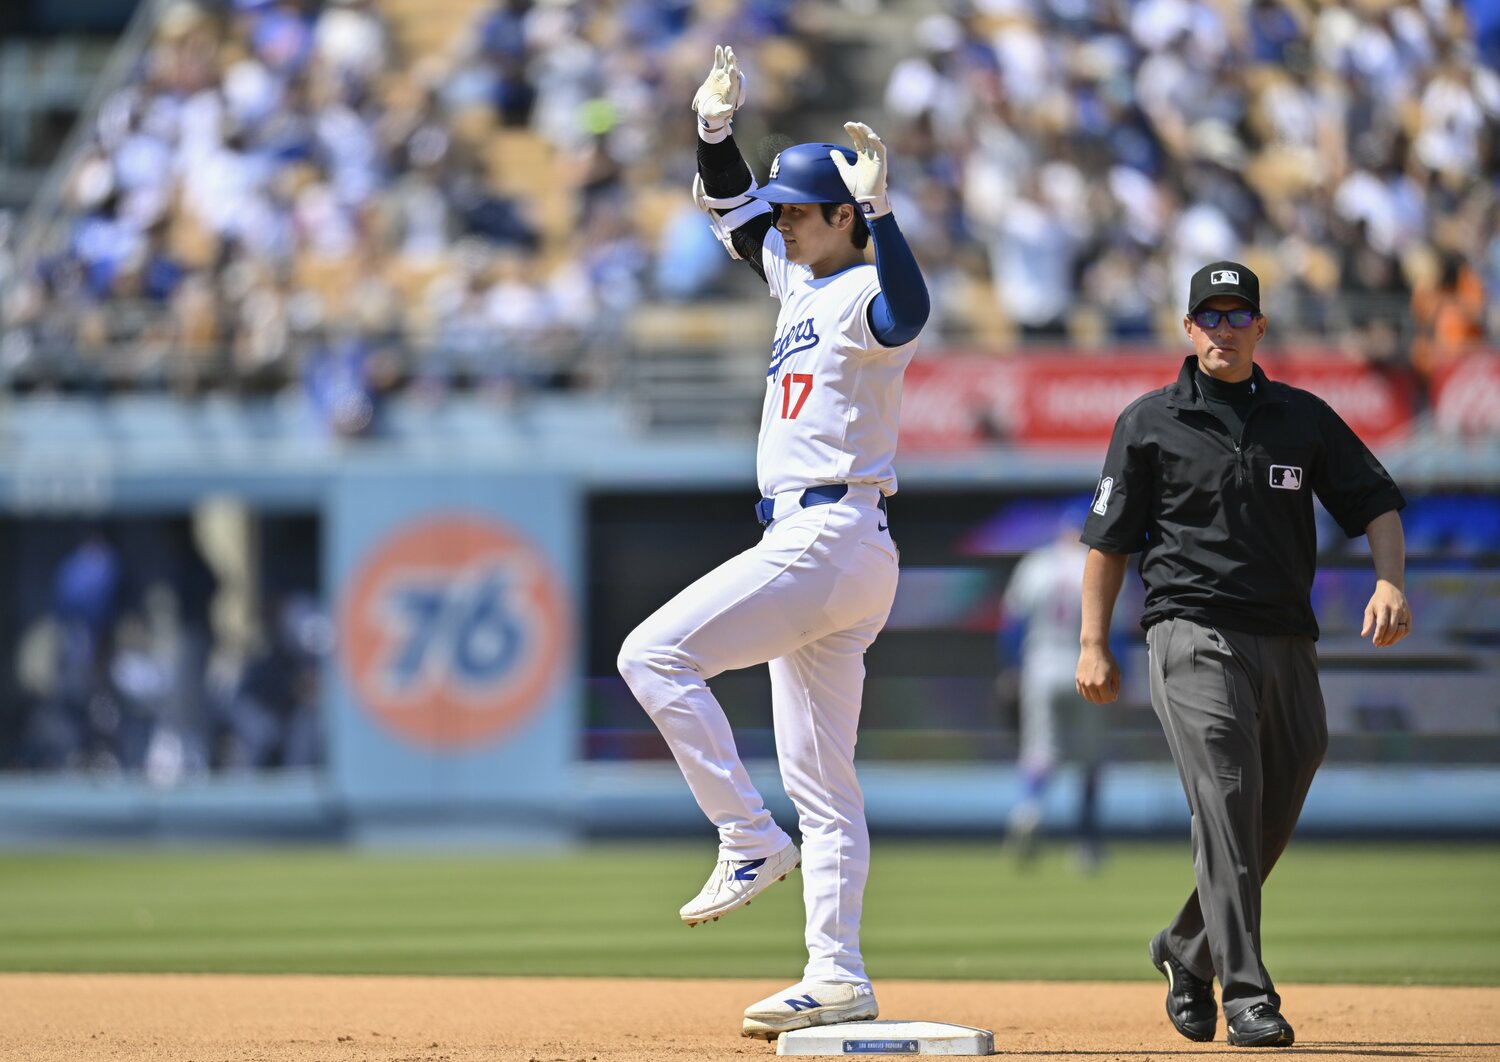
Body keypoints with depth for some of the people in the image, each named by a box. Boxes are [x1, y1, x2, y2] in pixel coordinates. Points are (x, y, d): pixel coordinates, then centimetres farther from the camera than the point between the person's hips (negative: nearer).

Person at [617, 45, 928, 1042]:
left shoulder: (865, 292, -10)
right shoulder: (802, 279, 18)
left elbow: (908, 313, -34)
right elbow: (733, 210, 30)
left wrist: (878, 209, -39)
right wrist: (717, 130, 15)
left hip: (832, 538, -10)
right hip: (811, 547, 10)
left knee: (655, 653, -16)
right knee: (819, 780, 7)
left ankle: (751, 838, -14)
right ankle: (837, 976, 6)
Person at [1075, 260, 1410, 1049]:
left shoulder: (1305, 419, 12)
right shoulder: (1149, 422, 5)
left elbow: (1376, 504, 12)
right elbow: (1108, 539, 7)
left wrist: (1390, 581, -7)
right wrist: (1094, 643, 1)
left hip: (1287, 643, 4)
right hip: (1193, 636, -4)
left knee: (1270, 824, 7)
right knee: (1227, 805, -18)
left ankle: (1188, 952, 33)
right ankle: (1247, 997, -22)